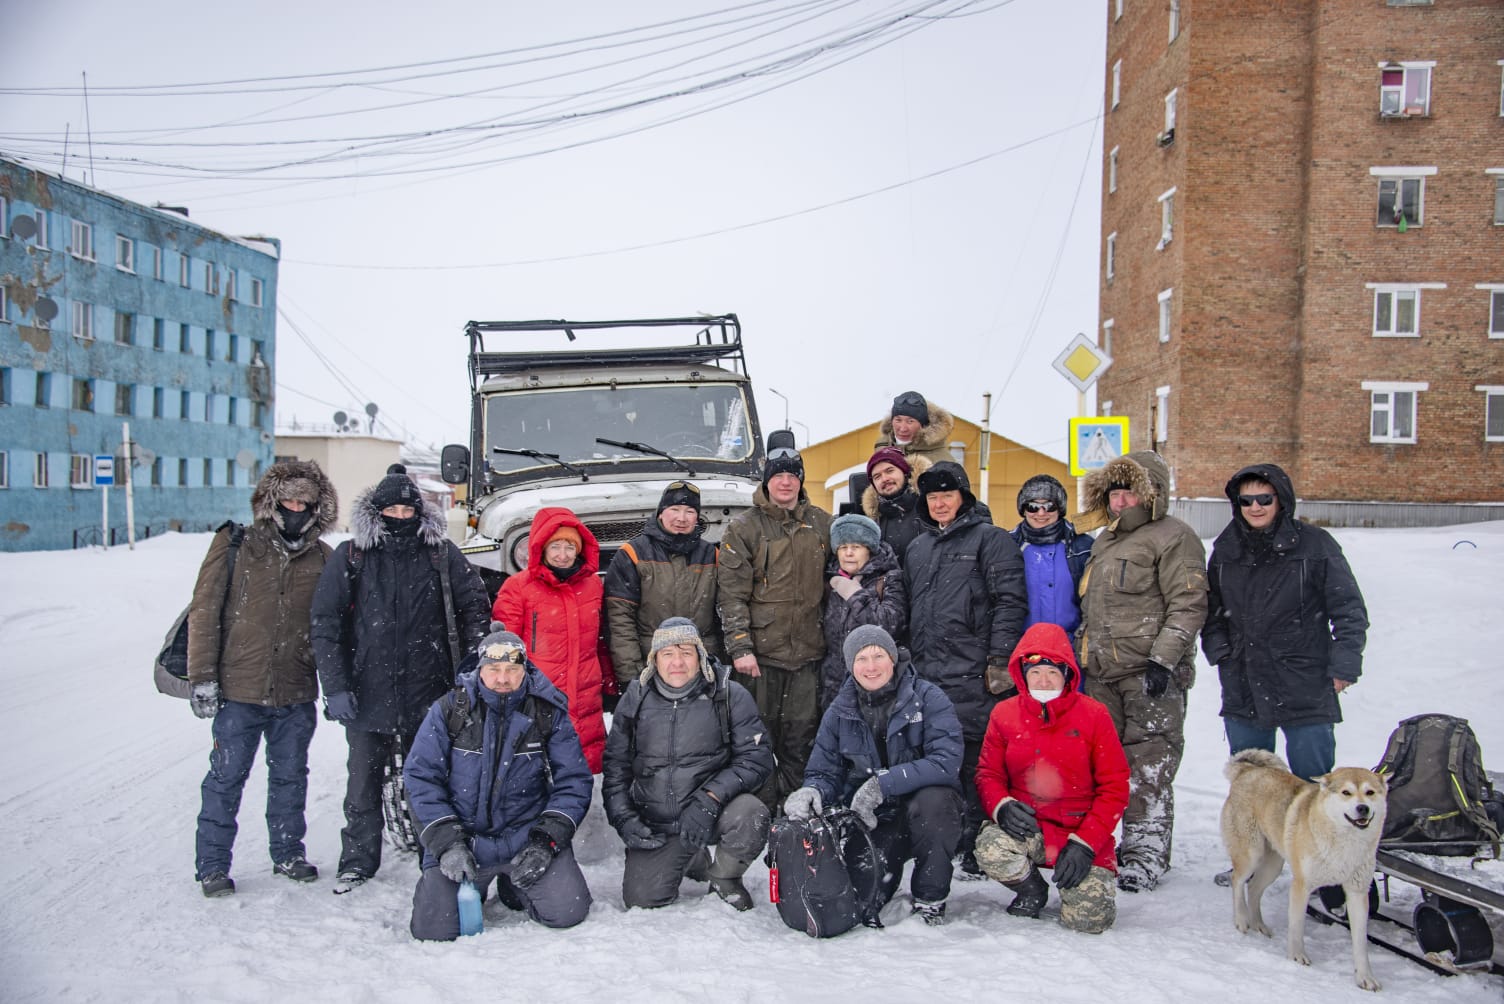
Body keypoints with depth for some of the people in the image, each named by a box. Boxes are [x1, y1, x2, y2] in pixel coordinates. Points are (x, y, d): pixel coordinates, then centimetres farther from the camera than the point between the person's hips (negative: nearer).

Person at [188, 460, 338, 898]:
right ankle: (212, 864, 17)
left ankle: (288, 853, 29)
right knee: (227, 777, 4)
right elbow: (205, 612, -4)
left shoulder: (322, 558, 5)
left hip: (297, 692, 3)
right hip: (239, 688, -3)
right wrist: (202, 676, -8)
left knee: (290, 775, 14)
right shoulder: (235, 545, -3)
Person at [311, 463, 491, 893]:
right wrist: (335, 688, -6)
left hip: (428, 695, 0)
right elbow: (326, 625, 1)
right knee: (363, 784, 8)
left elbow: (475, 608, 8)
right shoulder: (350, 557, 2)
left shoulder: (442, 554, 4)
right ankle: (358, 862, 23)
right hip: (367, 695, 0)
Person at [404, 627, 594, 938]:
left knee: (567, 912, -17)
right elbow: (420, 776, -3)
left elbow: (573, 781, -1)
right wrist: (447, 842, -14)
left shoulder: (548, 713, -2)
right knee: (433, 930, -14)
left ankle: (514, 887, 17)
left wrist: (546, 841, -13)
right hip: (461, 837, 0)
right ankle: (471, 889, 22)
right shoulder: (448, 710, -3)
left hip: (529, 834, 0)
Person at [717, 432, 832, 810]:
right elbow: (731, 592, -6)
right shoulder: (744, 527, -1)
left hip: (808, 650, 3)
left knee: (801, 737, 10)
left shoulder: (822, 523, 11)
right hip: (761, 651, -3)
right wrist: (740, 647, -14)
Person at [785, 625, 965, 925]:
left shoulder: (927, 698, -10)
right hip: (874, 819, 2)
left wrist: (883, 783, -29)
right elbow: (824, 772, 4)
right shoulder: (839, 712, 1)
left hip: (928, 812, -1)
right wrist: (812, 792, -21)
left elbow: (946, 762, -22)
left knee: (931, 800, -36)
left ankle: (930, 899, -12)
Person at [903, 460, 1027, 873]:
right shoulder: (917, 547, 22)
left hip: (973, 674, -6)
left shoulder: (990, 538, 1)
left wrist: (999, 658, -13)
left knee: (975, 761, -6)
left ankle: (977, 845, 2)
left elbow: (1010, 600, -7)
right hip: (927, 672, 6)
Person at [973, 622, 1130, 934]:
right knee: (990, 847, -31)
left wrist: (1084, 843, -14)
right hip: (1028, 827, 2)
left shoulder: (1093, 715, -4)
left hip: (1083, 833, -1)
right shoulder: (1004, 714, 2)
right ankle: (1032, 890, 5)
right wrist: (1002, 806, -18)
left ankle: (1091, 886, 20)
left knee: (1087, 919, -19)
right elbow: (988, 774, 5)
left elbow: (1114, 788, -4)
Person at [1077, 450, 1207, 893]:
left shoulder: (1174, 537, -5)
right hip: (1100, 673, 8)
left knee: (1148, 766, -6)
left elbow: (1189, 605, -12)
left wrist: (1163, 659, -19)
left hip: (1150, 673, -8)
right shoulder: (1105, 541, 21)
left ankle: (1146, 856, 2)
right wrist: (1082, 654, 22)